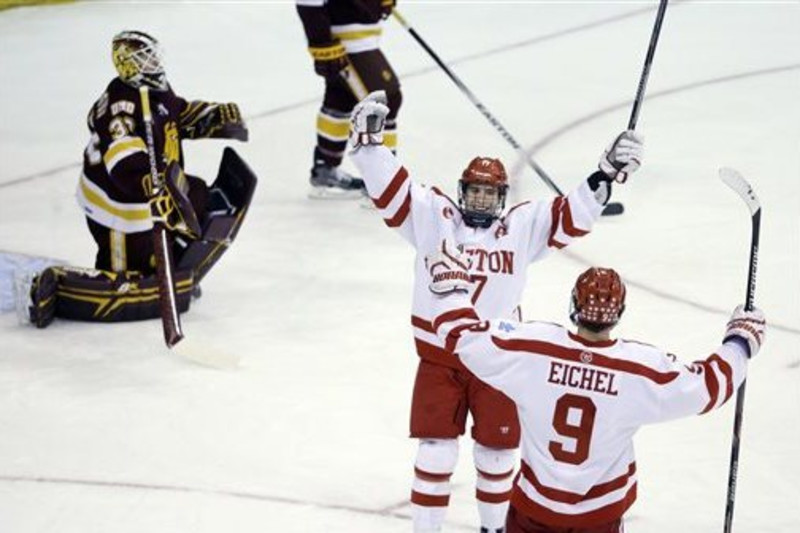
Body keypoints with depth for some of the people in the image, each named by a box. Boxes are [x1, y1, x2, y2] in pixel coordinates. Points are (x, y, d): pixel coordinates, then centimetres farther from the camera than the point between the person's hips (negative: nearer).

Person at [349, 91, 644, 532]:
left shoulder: (522, 227, 0)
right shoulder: (432, 217, -3)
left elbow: (570, 217, -4)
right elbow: (391, 190, -9)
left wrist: (606, 176, -15)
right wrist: (369, 142, -21)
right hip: (439, 357, -1)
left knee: (496, 450, 12)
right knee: (436, 450, 0)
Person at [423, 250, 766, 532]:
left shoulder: (530, 347, -19)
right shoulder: (643, 369, -18)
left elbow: (462, 335, -9)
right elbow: (708, 387, -7)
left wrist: (450, 283, 8)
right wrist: (740, 341, 10)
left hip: (535, 500, 0)